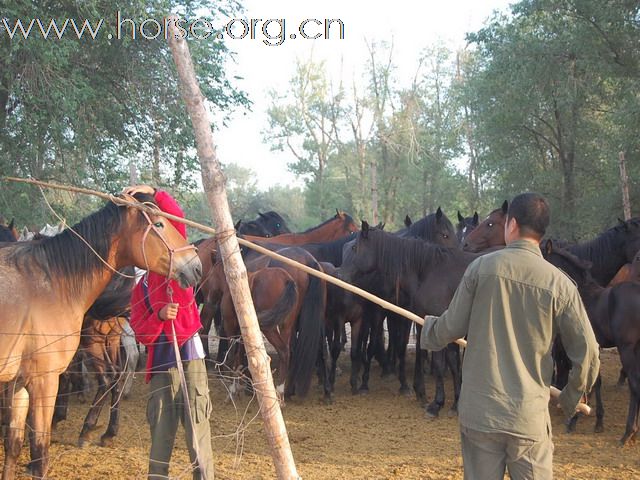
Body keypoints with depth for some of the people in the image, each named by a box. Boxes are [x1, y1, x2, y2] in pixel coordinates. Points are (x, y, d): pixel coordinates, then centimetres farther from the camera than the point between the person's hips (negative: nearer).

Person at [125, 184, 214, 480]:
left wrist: (154, 193, -19)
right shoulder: (141, 288, 14)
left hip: (189, 353, -4)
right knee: (160, 430, 9)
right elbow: (141, 334, 4)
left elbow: (177, 219, -10)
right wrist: (159, 316, -14)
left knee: (197, 426, -4)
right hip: (160, 359, 4)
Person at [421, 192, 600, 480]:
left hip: (478, 411, 1)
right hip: (530, 416, -1)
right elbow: (587, 354, -2)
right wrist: (571, 398, 16)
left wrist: (428, 328, 25)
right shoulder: (560, 284, -5)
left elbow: (452, 328, 2)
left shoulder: (482, 267, -5)